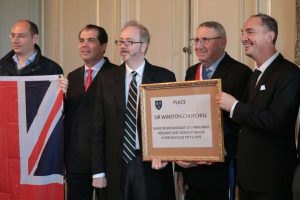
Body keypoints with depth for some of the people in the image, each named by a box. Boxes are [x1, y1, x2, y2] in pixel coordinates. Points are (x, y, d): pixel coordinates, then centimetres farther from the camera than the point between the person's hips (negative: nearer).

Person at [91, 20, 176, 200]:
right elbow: (99, 128, 5)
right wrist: (98, 171, 1)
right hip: (116, 165, 2)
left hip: (152, 165, -2)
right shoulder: (107, 79, 6)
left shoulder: (165, 77, 0)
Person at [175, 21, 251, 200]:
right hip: (190, 169, 6)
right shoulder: (192, 72, 11)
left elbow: (238, 125, -15)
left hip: (220, 170, -6)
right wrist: (180, 168, 13)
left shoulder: (240, 73, -11)